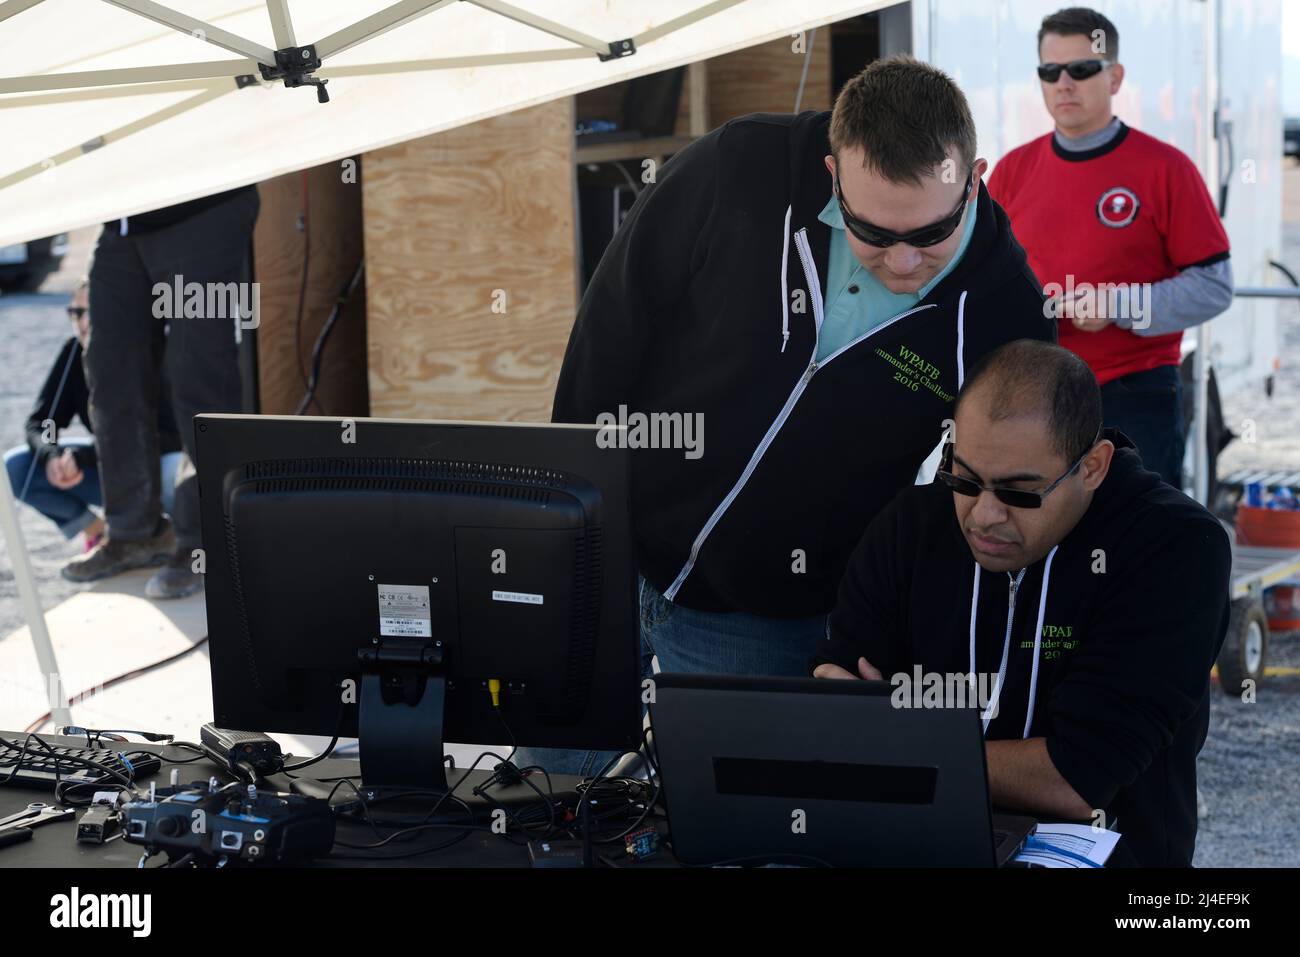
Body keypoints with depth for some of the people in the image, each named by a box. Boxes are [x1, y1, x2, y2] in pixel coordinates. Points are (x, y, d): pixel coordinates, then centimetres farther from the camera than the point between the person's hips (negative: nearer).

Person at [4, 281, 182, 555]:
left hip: (159, 463, -5)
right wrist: (52, 456, -33)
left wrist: (81, 456, -36)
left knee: (174, 474, -40)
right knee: (15, 468, -14)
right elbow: (40, 422, -9)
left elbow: (168, 438, -30)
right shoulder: (75, 352, -10)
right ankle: (96, 529, 3)